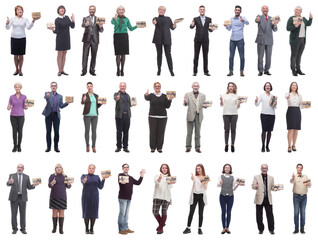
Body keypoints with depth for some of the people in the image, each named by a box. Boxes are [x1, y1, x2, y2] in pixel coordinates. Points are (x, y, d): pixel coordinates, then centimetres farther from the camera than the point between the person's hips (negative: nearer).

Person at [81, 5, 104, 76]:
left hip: (95, 40, 1)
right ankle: (84, 70, -1)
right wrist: (85, 24, -37)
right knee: (85, 55, -4)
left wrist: (100, 26, -17)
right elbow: (82, 25, -13)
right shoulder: (85, 18, 7)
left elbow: (101, 31, 6)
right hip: (87, 39, -1)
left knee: (93, 56, 3)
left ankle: (92, 70, 11)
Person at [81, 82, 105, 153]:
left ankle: (93, 146, 7)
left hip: (95, 115, 3)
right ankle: (87, 146, 9)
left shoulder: (96, 96, 12)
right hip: (87, 115, -3)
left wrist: (101, 103, -3)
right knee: (87, 130, -1)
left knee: (94, 130, 1)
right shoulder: (84, 95, -2)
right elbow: (82, 102, -22)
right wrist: (83, 100, -45)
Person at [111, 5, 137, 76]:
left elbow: (131, 28, 12)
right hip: (117, 36, -2)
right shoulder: (114, 18, 3)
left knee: (123, 54, 3)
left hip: (124, 36, 2)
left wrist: (137, 26, -6)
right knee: (118, 54, -2)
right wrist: (115, 19, -43)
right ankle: (118, 70, 4)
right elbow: (112, 22, -20)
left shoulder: (126, 19, 11)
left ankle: (122, 70, 10)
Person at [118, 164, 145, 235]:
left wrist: (141, 176, 6)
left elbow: (138, 183, 16)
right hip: (122, 197, -7)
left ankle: (126, 228, 15)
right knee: (122, 213, -8)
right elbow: (119, 181, -21)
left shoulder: (130, 178, 20)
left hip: (128, 198, 7)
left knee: (126, 213, 10)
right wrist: (121, 182, -43)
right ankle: (121, 229, -7)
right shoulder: (120, 175, -1)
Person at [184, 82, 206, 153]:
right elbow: (186, 104, -2)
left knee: (197, 132, 5)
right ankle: (188, 147, 7)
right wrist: (185, 102, -26)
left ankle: (197, 147, 9)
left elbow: (204, 105, 9)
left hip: (199, 115, 2)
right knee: (189, 132, 1)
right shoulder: (188, 94, 5)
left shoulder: (202, 95, 11)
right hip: (190, 115, -2)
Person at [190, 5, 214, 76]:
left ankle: (206, 71, 7)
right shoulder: (196, 19, 3)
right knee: (196, 56, 1)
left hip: (205, 40, 1)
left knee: (205, 56, 3)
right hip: (197, 40, -1)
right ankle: (195, 71, 4)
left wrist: (212, 29, -17)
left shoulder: (209, 19, 7)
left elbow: (210, 30, 6)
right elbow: (191, 27, -10)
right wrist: (192, 25, -33)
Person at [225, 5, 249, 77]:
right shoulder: (231, 19, 10)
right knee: (231, 56, 4)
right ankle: (231, 71, 8)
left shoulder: (242, 18, -4)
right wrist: (226, 25, -10)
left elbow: (247, 23, -25)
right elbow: (229, 29, 12)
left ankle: (242, 71, 6)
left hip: (240, 40, -4)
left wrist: (243, 21, -49)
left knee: (242, 56, -1)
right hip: (232, 40, 4)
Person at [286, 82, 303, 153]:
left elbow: (301, 105, 15)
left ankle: (294, 145, 15)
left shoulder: (299, 95, 13)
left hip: (297, 112, 4)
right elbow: (286, 97, -26)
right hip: (290, 111, -4)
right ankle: (289, 146, -6)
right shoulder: (288, 94, 0)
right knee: (291, 130, -10)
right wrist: (287, 97, -50)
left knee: (296, 130, 5)